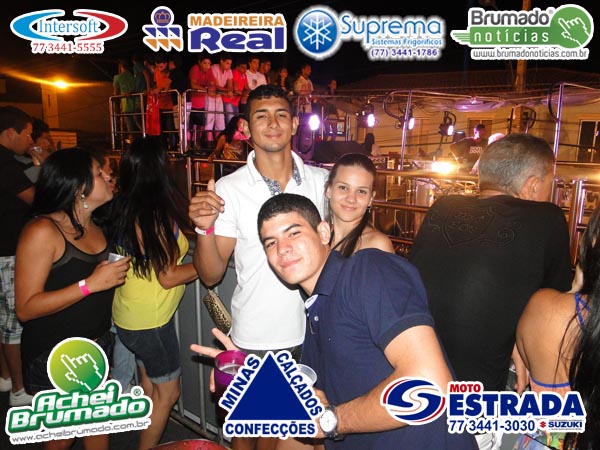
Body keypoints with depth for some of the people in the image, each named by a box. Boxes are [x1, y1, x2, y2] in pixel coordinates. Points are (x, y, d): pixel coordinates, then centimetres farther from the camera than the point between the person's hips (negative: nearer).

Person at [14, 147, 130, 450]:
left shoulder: (96, 228, 4)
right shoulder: (43, 231, -19)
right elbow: (25, 308, -23)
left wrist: (118, 274, 2)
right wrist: (91, 285, -27)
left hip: (96, 346, 6)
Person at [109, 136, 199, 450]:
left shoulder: (126, 208, 0)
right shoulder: (158, 214, -24)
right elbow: (168, 276, -21)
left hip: (129, 314, 8)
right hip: (150, 319, -8)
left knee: (151, 388, 24)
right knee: (167, 393, 11)